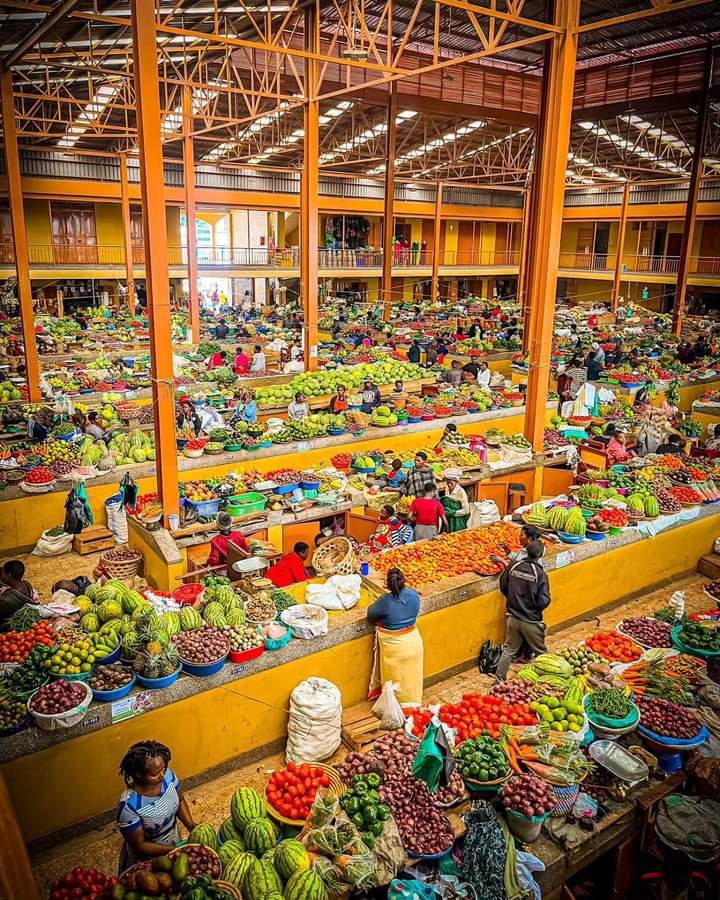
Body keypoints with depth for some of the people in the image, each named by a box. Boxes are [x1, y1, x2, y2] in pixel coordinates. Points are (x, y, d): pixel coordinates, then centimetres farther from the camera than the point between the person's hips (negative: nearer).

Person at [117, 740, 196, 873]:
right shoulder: (129, 806, -36)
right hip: (147, 859, -5)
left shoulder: (168, 774, -22)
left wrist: (191, 826, -15)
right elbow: (140, 846, -24)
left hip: (174, 841, 5)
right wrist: (176, 850, -27)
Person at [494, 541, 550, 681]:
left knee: (508, 649, 18)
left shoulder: (513, 565, -7)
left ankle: (499, 679, 22)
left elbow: (503, 586, 5)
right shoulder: (540, 573, -20)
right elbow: (544, 601, -21)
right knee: (541, 652, 17)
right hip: (531, 621, -4)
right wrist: (535, 606, 2)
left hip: (512, 617, 4)